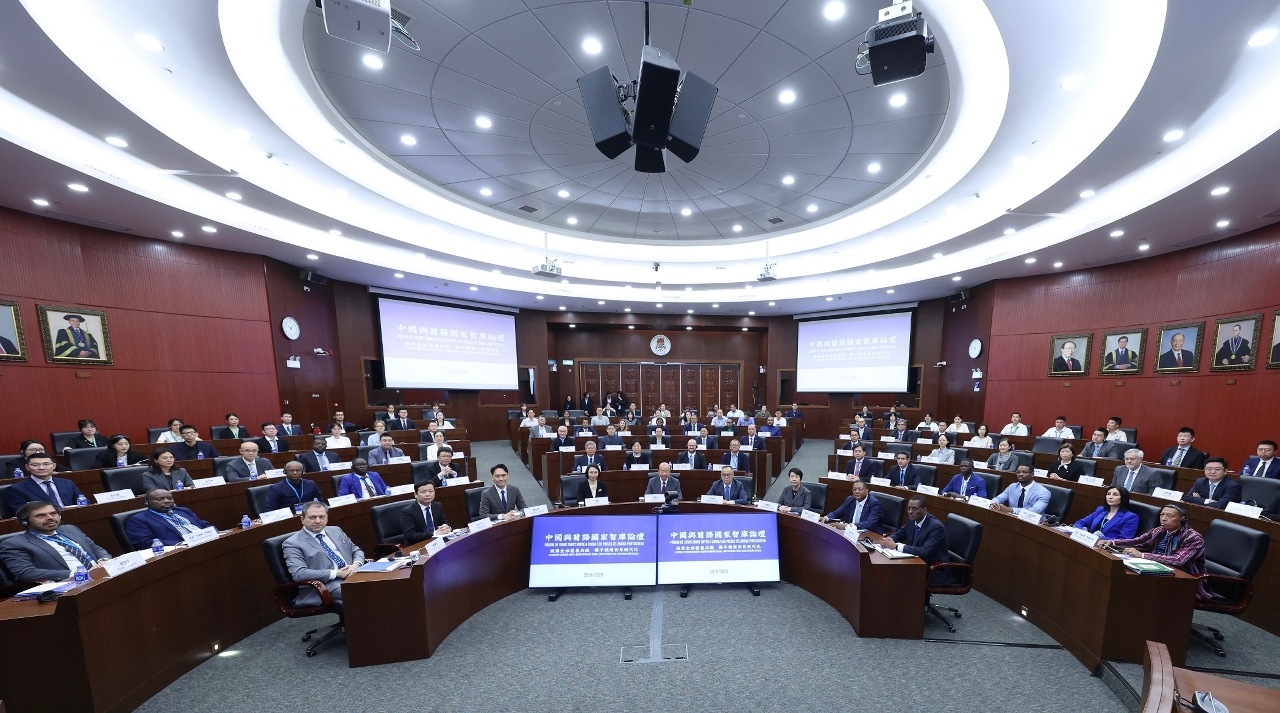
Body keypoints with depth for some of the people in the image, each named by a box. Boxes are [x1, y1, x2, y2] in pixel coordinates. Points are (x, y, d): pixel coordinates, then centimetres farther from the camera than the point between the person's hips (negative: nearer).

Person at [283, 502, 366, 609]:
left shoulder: (336, 531, 17)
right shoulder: (293, 544, 1)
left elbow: (357, 551, 22)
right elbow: (299, 574, -11)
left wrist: (356, 564, -2)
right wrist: (336, 573, -14)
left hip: (353, 576, 6)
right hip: (326, 585, -6)